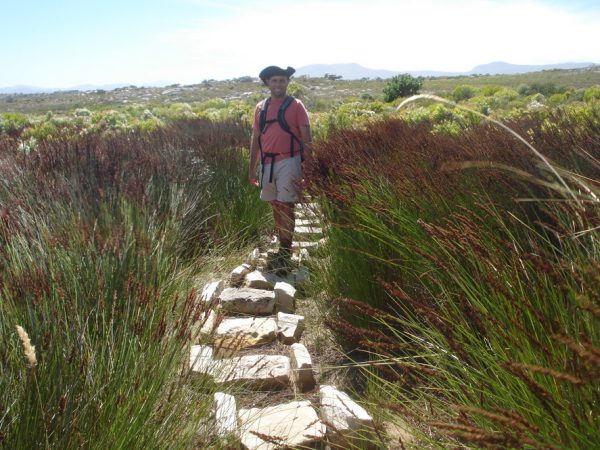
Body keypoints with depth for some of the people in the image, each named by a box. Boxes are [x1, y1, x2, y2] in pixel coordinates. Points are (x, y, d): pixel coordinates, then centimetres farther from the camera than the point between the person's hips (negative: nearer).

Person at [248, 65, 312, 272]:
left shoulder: (296, 106, -1)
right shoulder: (261, 107, 11)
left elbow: (306, 138, -3)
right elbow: (255, 139, 14)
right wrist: (252, 168, 11)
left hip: (288, 162, -5)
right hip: (267, 163, 5)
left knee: (286, 206, -6)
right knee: (275, 205, 11)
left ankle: (285, 252, 1)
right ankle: (284, 245, 25)